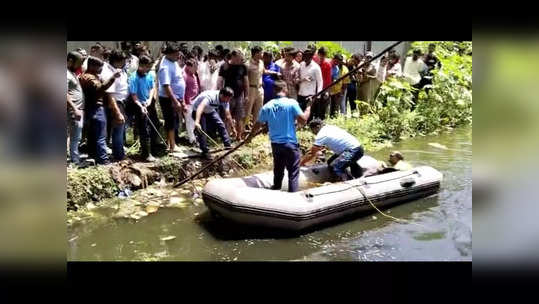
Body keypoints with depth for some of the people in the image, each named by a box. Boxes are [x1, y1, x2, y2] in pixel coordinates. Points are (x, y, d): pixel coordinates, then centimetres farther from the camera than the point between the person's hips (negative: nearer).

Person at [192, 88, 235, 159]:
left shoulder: (225, 100, -18)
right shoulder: (210, 96, -41)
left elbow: (228, 115, -6)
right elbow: (200, 107, -56)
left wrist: (233, 128, -1)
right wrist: (197, 122, -70)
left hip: (210, 110, 7)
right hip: (197, 110, -6)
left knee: (221, 124, -3)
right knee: (202, 130, -16)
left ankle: (228, 146, 5)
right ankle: (205, 152, -7)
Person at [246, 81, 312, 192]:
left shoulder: (267, 106, 1)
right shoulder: (292, 103, -12)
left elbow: (258, 125, 10)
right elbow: (303, 120, -14)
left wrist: (250, 137, 26)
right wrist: (308, 106, 2)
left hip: (275, 144, 5)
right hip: (290, 143, -5)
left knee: (278, 170, 22)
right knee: (293, 172, 4)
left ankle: (276, 189, 34)